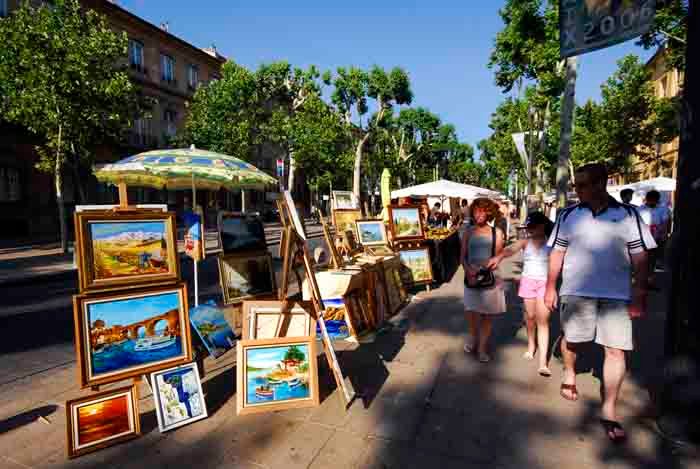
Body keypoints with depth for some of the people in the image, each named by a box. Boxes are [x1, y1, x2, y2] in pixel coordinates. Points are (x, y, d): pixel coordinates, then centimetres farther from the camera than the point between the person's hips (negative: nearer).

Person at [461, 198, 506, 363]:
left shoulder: (496, 233, -2)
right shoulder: (468, 232, 3)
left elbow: (497, 257, -3)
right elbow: (462, 256, 3)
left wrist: (481, 269, -16)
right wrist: (469, 270, -15)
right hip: (470, 276, 1)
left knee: (487, 314, 6)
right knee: (471, 311, 5)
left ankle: (482, 347, 20)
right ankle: (473, 337, 33)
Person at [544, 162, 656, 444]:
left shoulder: (628, 215, 0)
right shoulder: (569, 215, 3)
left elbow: (640, 258, 1)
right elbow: (557, 253, 5)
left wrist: (639, 296, -4)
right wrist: (551, 288, 4)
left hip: (617, 294, 0)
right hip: (576, 291, 1)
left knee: (616, 350, 1)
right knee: (571, 340, 11)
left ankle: (609, 411, 14)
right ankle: (569, 373, 41)